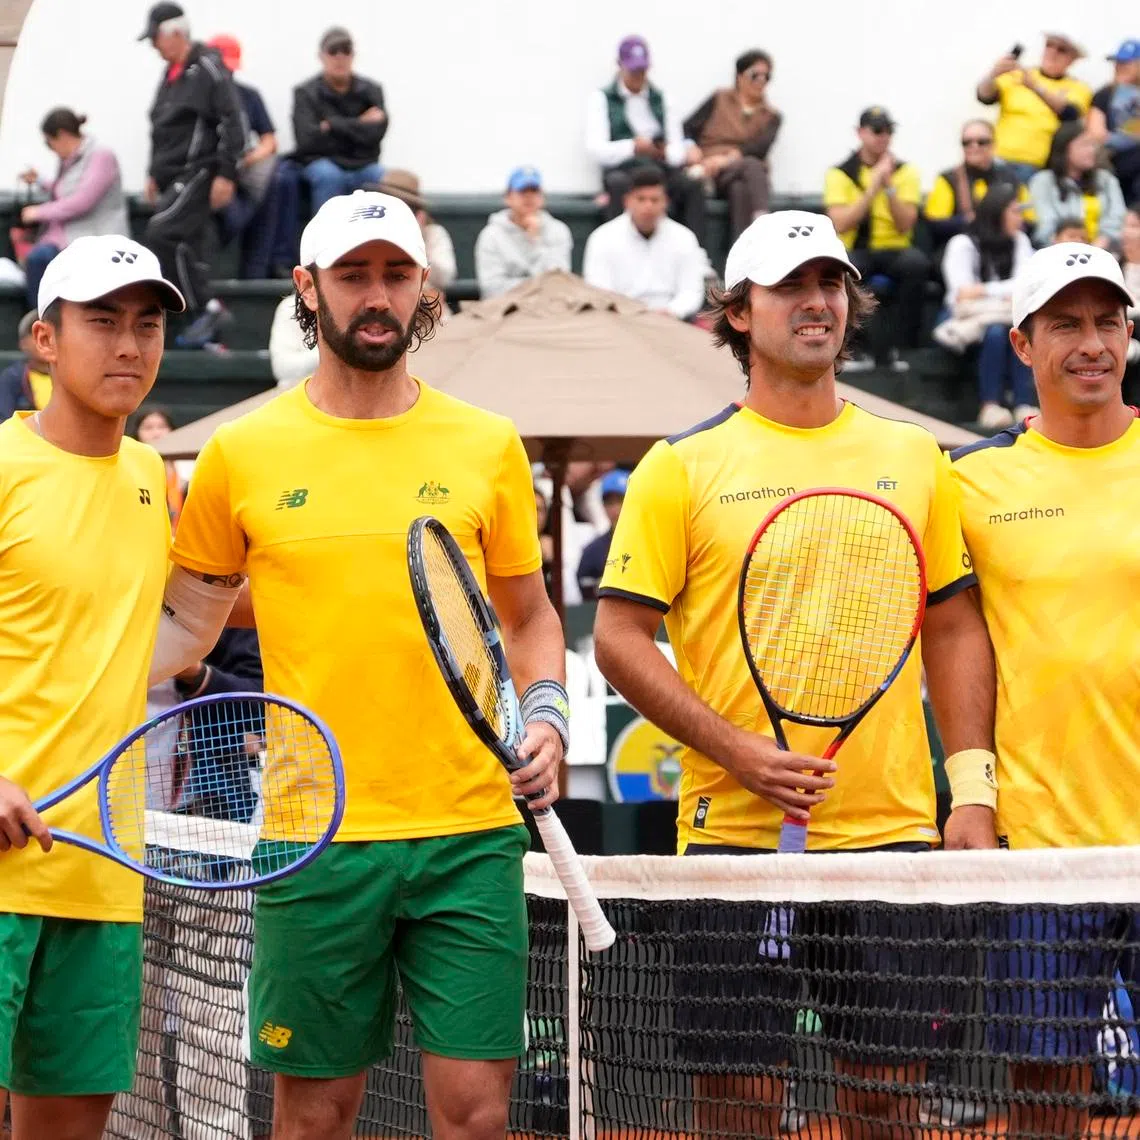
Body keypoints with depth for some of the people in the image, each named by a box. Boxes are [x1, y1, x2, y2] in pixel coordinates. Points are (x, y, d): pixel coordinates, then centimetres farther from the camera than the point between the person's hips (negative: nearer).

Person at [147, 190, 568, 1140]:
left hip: (471, 832, 1)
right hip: (315, 842, -1)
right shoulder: (243, 454, 4)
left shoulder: (487, 445, 7)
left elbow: (529, 616, 18)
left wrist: (544, 714, 0)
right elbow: (186, 621, 14)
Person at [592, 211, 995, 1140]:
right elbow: (620, 638, -2)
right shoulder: (683, 466, 1)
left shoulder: (913, 458, 11)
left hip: (891, 827, 3)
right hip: (734, 828, -3)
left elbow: (954, 628, 15)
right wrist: (737, 751, -13)